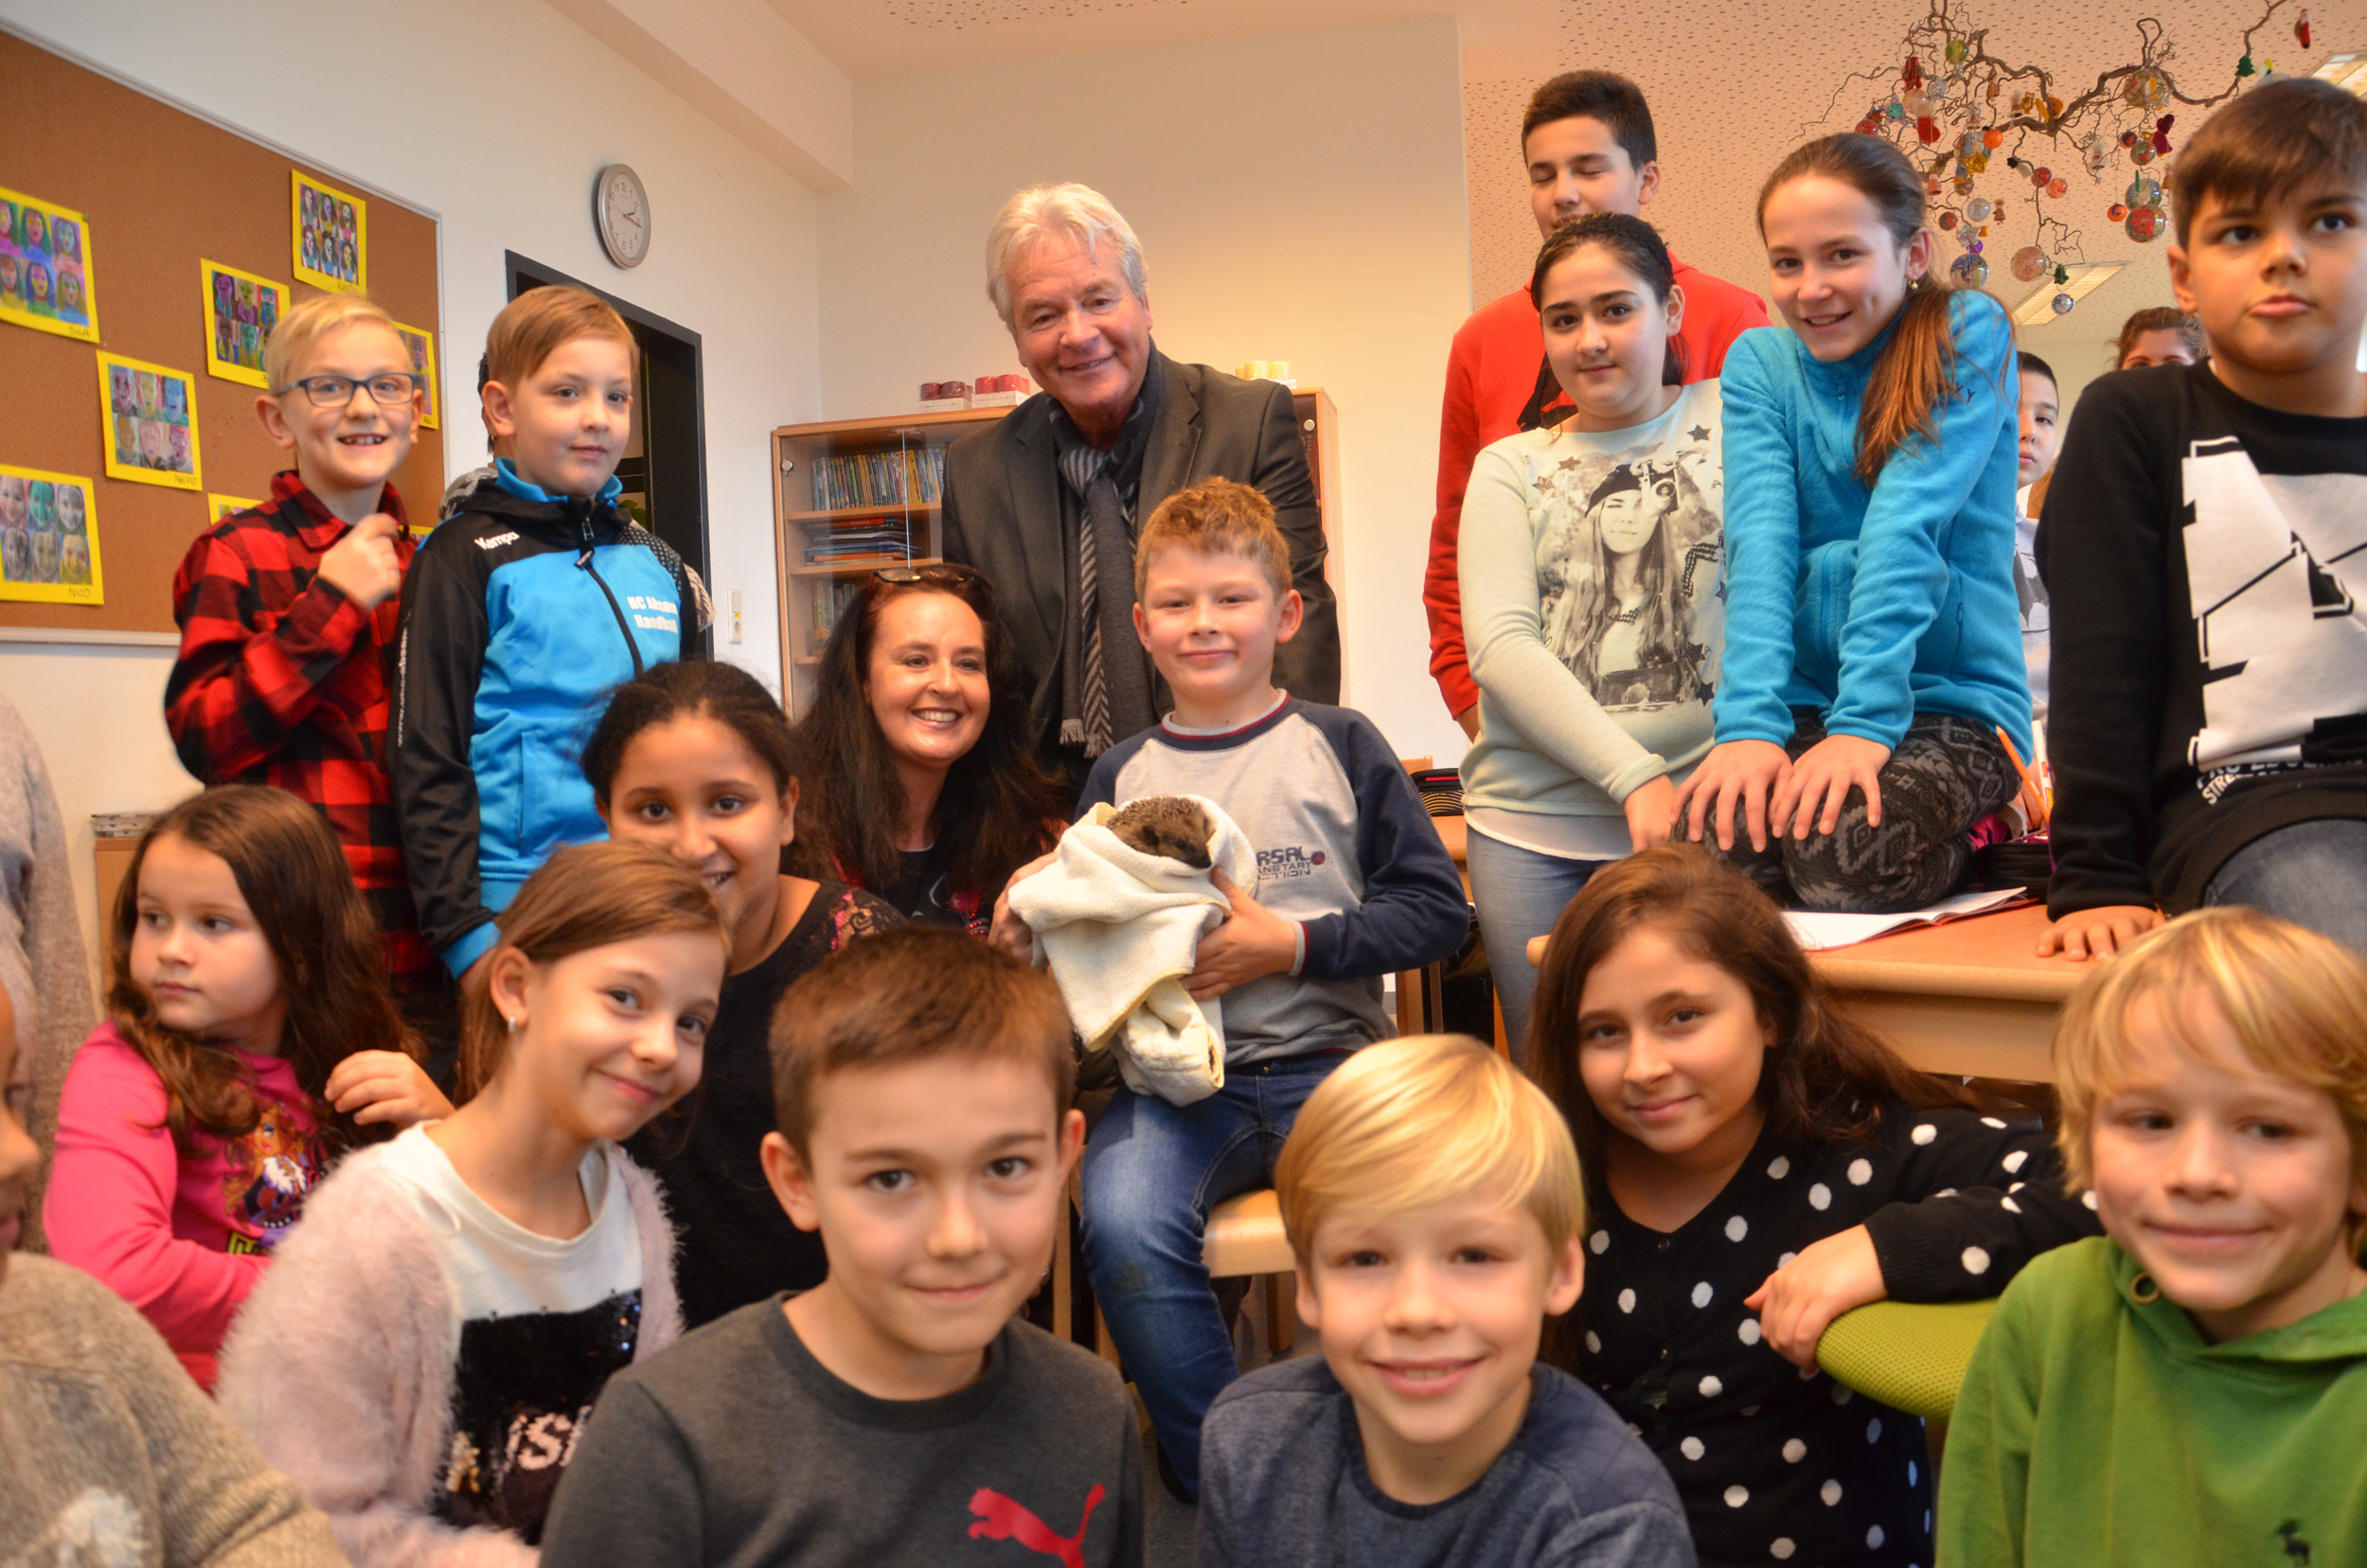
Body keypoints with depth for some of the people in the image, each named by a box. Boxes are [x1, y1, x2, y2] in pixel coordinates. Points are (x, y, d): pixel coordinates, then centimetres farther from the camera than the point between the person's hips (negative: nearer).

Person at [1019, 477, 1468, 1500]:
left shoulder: (1339, 744, 7)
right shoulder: (1121, 775, 14)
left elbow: (1437, 910, 3)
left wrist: (1291, 944, -8)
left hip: (1327, 1058, -1)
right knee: (1124, 1223, -28)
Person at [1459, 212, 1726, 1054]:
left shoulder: (1730, 418, 10)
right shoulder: (1510, 467, 13)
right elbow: (1498, 643, -1)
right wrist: (1634, 776, -13)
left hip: (1703, 812, -1)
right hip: (1533, 824, 2)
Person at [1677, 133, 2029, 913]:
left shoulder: (1967, 335, -3)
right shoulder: (1760, 362, 6)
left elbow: (1905, 524, -18)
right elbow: (1760, 542, -10)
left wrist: (1865, 718, -28)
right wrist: (1749, 722, -24)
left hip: (1954, 700, -3)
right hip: (1803, 700, 3)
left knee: (1841, 858, -32)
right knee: (1708, 845, -27)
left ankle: (1981, 839, -1)